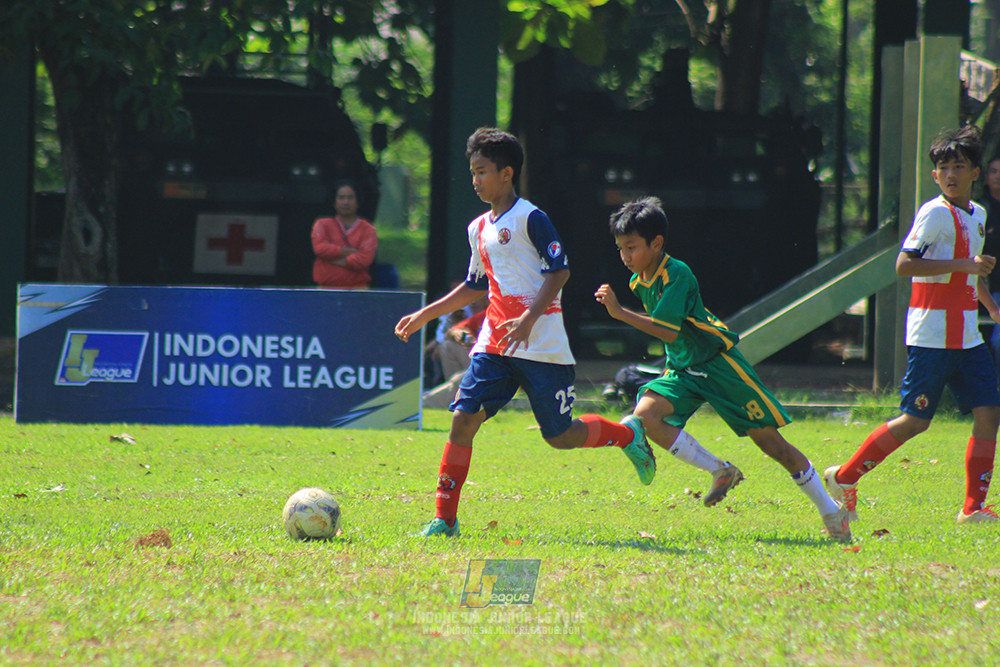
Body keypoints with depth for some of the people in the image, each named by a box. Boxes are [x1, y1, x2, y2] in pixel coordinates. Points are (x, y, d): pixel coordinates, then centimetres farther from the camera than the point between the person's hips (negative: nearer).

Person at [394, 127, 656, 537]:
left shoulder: (530, 219, -8)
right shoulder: (478, 229, 16)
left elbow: (559, 271, -14)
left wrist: (529, 319, -25)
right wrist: (424, 315, 23)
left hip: (542, 345, -6)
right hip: (495, 343, 6)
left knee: (561, 437, -2)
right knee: (463, 417, -10)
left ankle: (628, 434, 28)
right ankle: (444, 518, -8)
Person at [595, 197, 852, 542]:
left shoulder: (676, 274, -21)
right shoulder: (638, 282, 4)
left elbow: (669, 332, -30)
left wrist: (620, 313, -31)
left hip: (719, 364, -7)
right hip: (682, 370, 7)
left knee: (771, 442, -4)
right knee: (645, 415, -21)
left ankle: (831, 511, 9)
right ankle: (719, 471, -6)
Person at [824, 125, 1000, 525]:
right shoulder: (935, 214, -11)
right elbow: (904, 265, -22)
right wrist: (964, 265, -24)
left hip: (966, 337, 8)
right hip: (932, 336, -8)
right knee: (915, 420, -7)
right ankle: (844, 477, 7)